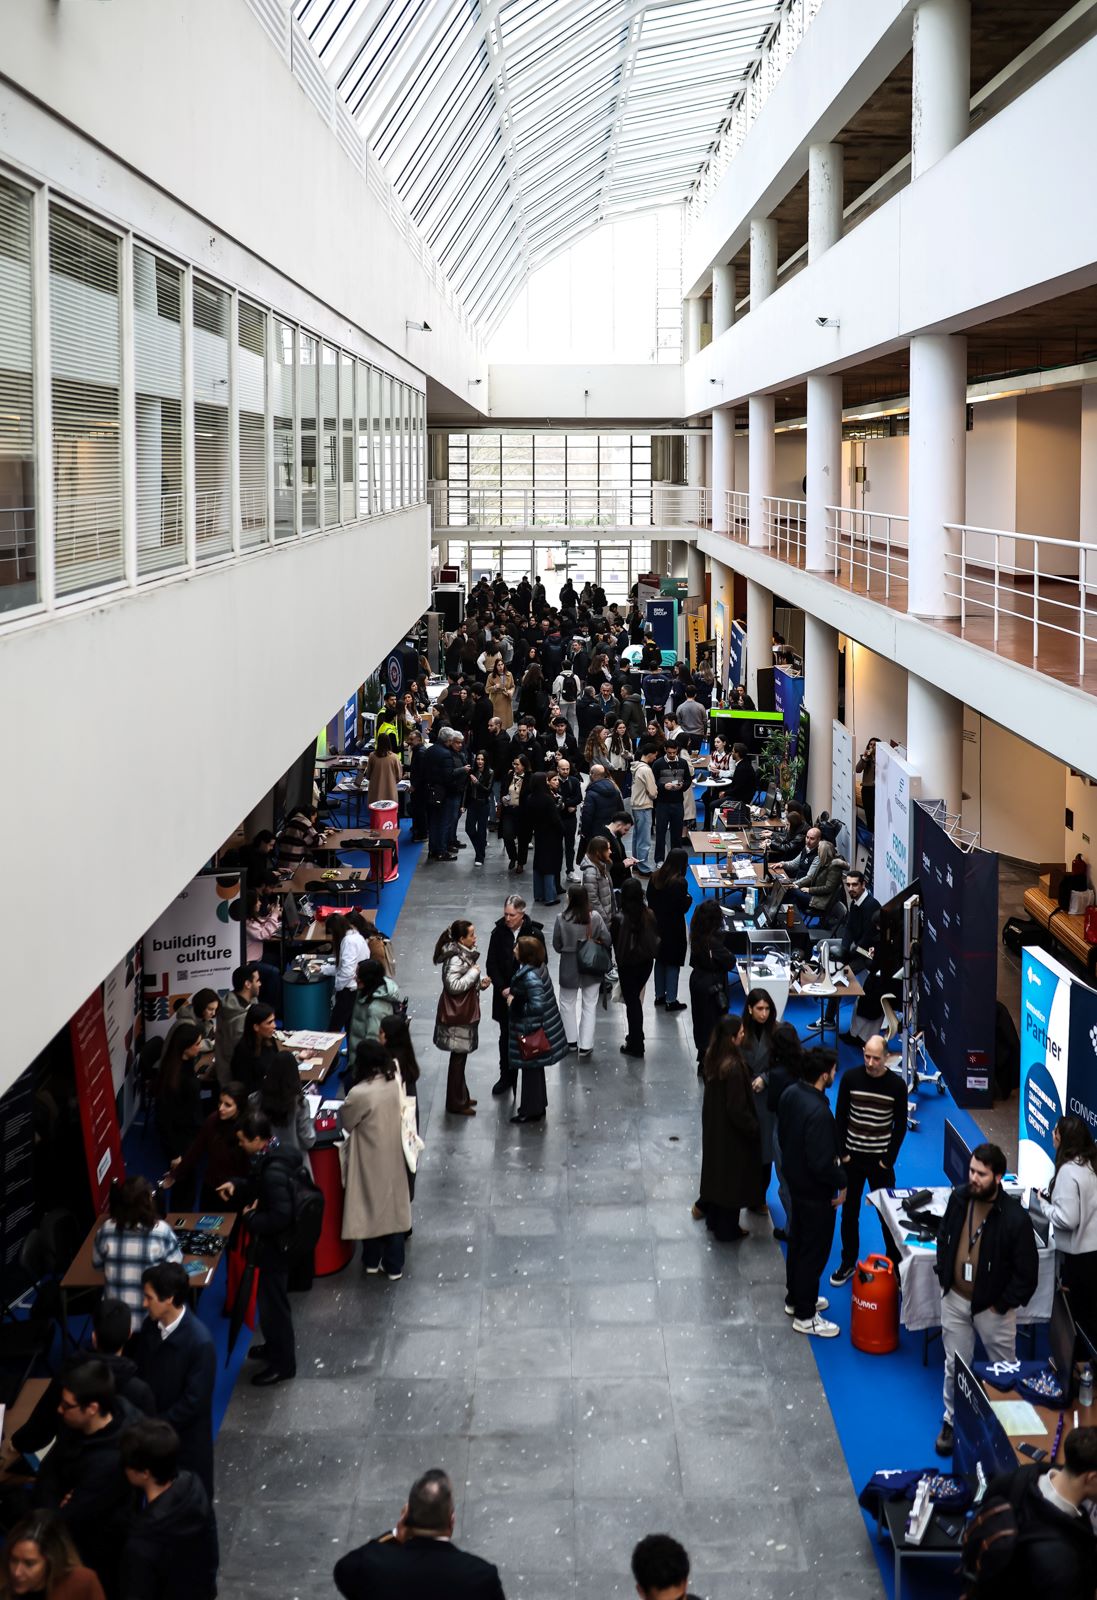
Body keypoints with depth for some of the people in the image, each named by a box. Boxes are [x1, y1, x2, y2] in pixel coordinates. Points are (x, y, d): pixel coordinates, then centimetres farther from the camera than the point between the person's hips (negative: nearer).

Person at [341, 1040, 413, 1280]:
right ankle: (394, 1265, 26)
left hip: (371, 1160, -5)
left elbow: (346, 1123, -12)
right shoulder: (395, 1081, -11)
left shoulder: (360, 1094, -27)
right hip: (394, 1154, 5)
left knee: (371, 1206, 16)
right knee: (394, 1205, 16)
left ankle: (372, 1260, 34)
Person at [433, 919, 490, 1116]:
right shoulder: (455, 958, -22)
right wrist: (474, 972, -22)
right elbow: (453, 985, -29)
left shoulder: (466, 953, 7)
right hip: (456, 1014, -9)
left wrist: (480, 984, 2)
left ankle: (461, 1096, 30)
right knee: (458, 1057, 0)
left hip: (465, 1012, 9)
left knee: (461, 1056, 18)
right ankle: (455, 1103, 9)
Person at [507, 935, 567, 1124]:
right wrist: (514, 994, 4)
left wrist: (515, 1003, -19)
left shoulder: (530, 977, -29)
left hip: (530, 1031, -10)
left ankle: (531, 1111, 21)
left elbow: (537, 1006, -32)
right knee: (535, 1068, 23)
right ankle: (538, 1105, 38)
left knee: (530, 1069, 7)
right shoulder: (539, 967, -1)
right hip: (536, 1027, 10)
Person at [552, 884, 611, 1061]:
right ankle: (585, 1046, 9)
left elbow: (556, 945, -6)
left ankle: (571, 1041, 30)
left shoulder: (562, 919, -17)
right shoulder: (595, 917, -15)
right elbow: (607, 941, -9)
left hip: (569, 967, -1)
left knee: (568, 1003, 19)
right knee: (589, 1006, 10)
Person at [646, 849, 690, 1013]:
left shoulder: (656, 876, -2)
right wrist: (689, 899, -2)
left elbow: (650, 897, 6)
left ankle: (659, 995, 29)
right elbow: (683, 908, -20)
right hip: (673, 927, -7)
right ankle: (671, 1000, 8)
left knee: (660, 960, 19)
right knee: (673, 963, 3)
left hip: (657, 924, 7)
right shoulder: (680, 883, -23)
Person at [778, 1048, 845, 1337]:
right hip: (816, 1192, -9)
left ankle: (795, 1298, 41)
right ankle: (805, 1316, 19)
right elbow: (822, 1163, -29)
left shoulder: (790, 1094, -6)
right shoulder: (819, 1113, -33)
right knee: (814, 1251, 6)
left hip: (794, 1180, 9)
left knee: (797, 1241, 24)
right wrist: (841, 1182, -13)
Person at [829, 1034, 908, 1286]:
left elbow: (900, 1126, -2)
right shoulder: (850, 1077, -6)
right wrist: (842, 1152, -3)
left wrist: (889, 1158, -7)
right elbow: (841, 1116, 1)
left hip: (880, 1159, -2)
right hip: (852, 1157, 2)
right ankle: (848, 1263, 23)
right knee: (849, 1211, 11)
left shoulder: (896, 1085, -9)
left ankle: (896, 1264, 16)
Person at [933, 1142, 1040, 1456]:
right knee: (954, 1366, 16)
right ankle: (952, 1421, 34)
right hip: (955, 1299, 4)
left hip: (992, 1306, -4)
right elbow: (944, 1238, 10)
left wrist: (1002, 1305, -12)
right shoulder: (959, 1198, -10)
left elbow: (1027, 1273, -17)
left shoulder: (1014, 1218, -25)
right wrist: (944, 1275, 6)